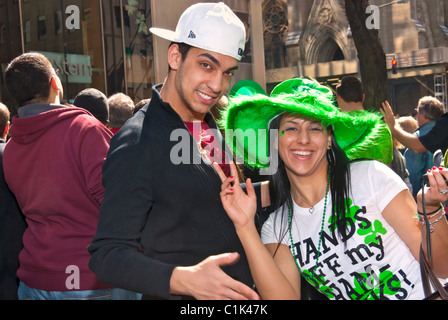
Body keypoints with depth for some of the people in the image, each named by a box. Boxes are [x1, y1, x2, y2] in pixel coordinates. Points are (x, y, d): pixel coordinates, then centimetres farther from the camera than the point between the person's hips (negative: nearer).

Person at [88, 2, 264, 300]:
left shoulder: (213, 127, 4)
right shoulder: (136, 143, -20)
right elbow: (108, 254, -22)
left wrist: (266, 190, 4)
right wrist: (183, 279, -35)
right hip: (181, 296, -7)